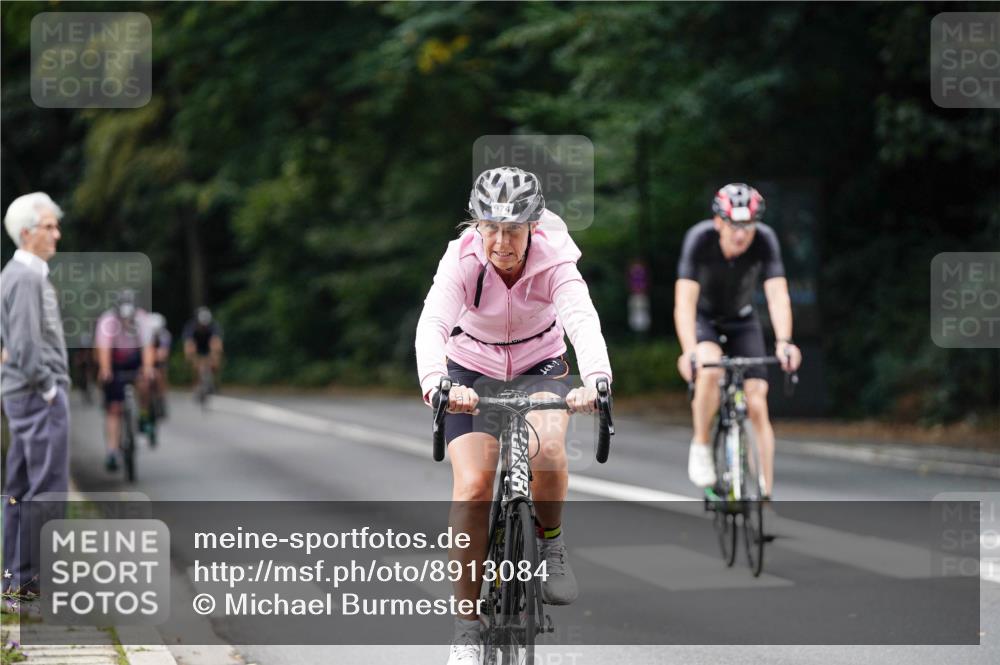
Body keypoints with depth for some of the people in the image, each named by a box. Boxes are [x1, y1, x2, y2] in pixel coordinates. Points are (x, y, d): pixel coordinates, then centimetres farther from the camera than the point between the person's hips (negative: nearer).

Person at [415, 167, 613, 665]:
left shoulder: (553, 260, -24)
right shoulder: (462, 259, -25)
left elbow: (583, 321, -42)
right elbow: (432, 324, -42)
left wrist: (595, 379, -63)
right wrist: (435, 383, -62)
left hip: (540, 367, 0)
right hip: (471, 374, 0)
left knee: (547, 452, -32)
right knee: (472, 487, -18)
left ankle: (550, 543, -1)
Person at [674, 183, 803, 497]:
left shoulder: (765, 239, -26)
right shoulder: (699, 238, -30)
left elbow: (778, 295, -32)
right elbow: (684, 301, -36)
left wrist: (784, 342, -50)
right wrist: (689, 351, -51)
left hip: (742, 322, 2)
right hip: (704, 320, -2)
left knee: (757, 406, -11)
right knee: (710, 370, -34)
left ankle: (765, 496, -5)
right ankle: (700, 446, -11)